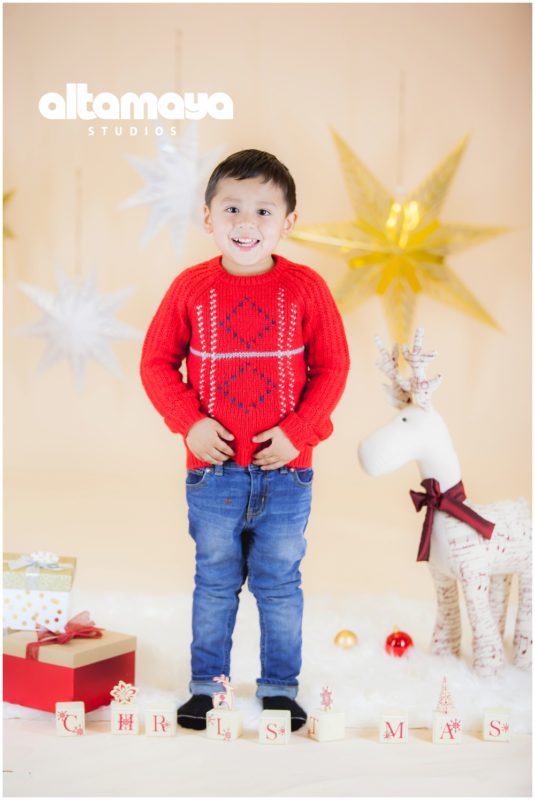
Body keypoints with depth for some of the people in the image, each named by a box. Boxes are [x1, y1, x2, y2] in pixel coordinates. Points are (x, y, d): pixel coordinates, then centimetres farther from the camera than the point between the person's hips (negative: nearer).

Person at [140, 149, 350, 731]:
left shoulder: (305, 288, -4)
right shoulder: (191, 287, -2)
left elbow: (332, 367, -1)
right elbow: (156, 363, 3)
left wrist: (297, 431, -11)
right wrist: (190, 422, -10)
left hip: (285, 470, 0)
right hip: (213, 469, 1)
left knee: (279, 584, 12)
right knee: (214, 583, 14)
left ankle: (280, 688, 28)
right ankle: (206, 685, 29)